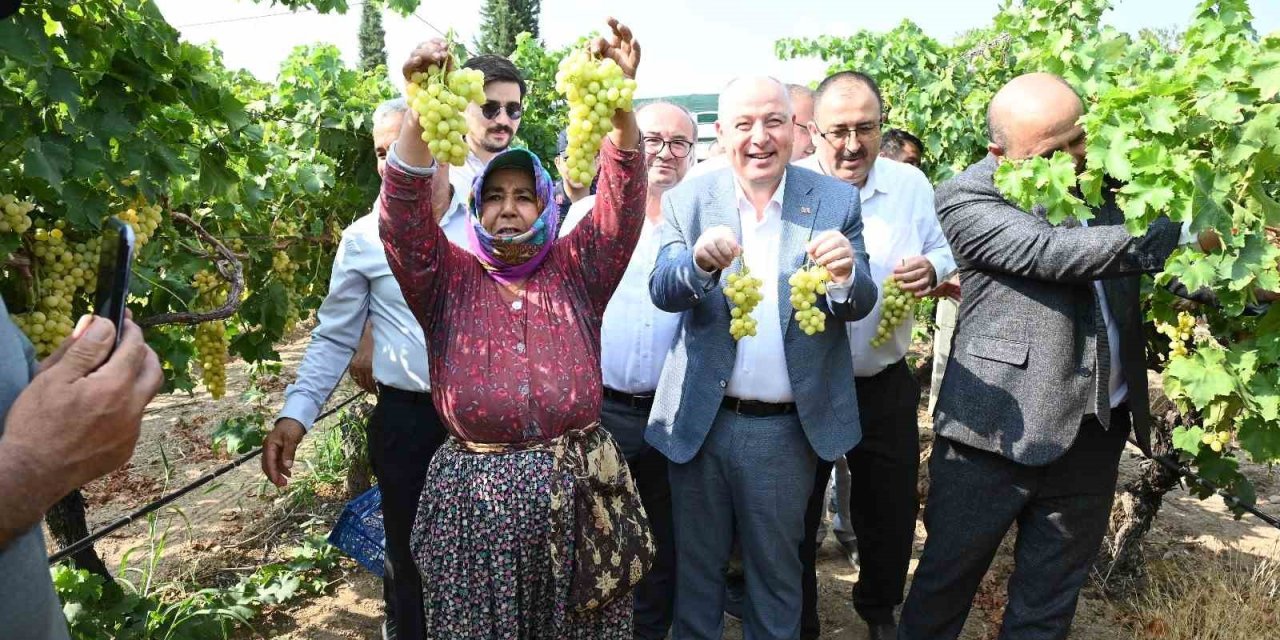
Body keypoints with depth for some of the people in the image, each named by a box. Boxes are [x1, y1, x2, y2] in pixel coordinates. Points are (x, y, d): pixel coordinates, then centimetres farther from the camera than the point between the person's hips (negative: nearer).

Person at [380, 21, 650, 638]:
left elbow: (622, 194, -10)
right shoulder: (448, 280, 2)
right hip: (475, 504, 0)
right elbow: (403, 213, -14)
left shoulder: (576, 271, 3)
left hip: (580, 498, 1)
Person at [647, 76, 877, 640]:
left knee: (776, 570, 19)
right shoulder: (687, 200, -3)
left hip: (787, 425, 0)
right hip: (701, 420, 1)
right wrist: (701, 261, -35)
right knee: (696, 564, 18)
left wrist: (845, 274, -30)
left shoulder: (836, 200, -3)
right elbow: (663, 293, -14)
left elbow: (860, 304, -7)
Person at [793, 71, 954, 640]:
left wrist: (931, 269, -14)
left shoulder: (911, 184, 0)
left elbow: (942, 252, 10)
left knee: (891, 513, 19)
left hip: (886, 384, 3)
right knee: (796, 515, 10)